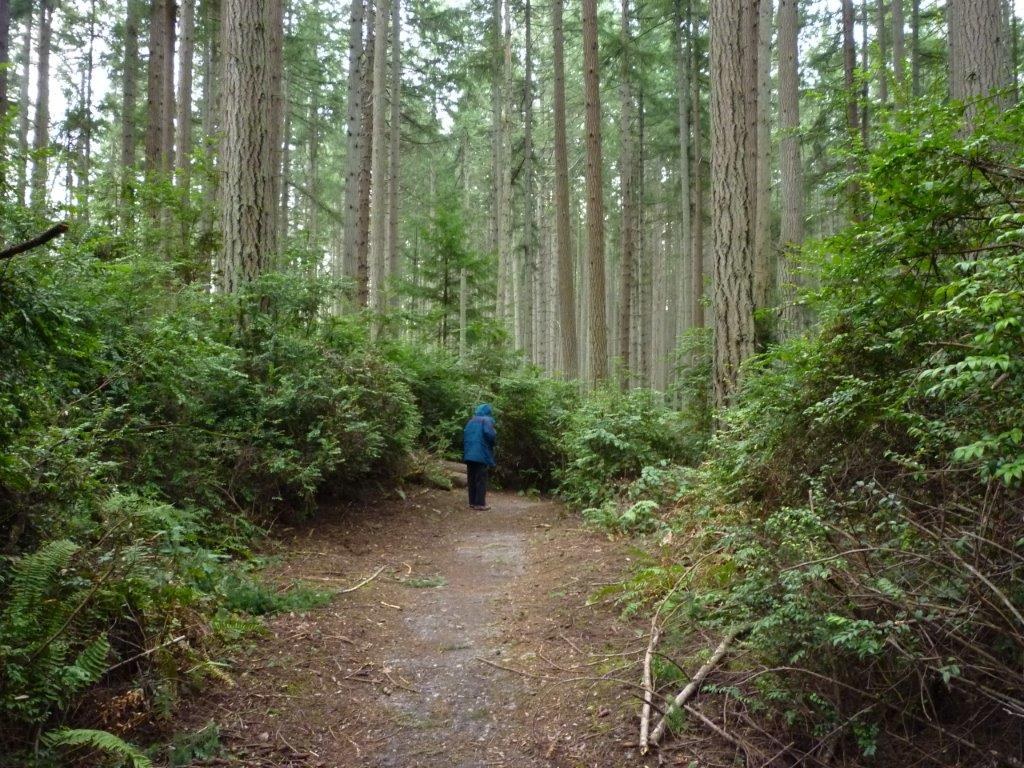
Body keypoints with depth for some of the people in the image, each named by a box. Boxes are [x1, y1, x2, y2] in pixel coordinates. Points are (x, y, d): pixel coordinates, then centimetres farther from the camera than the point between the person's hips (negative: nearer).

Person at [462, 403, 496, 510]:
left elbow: (464, 436, 15)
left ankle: (472, 502, 12)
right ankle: (480, 503, -4)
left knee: (471, 479, 10)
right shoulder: (487, 420, -3)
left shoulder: (470, 421, 17)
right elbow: (490, 434, -19)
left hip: (469, 454, 6)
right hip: (481, 454, -6)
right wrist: (494, 441, 1)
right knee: (481, 479, -3)